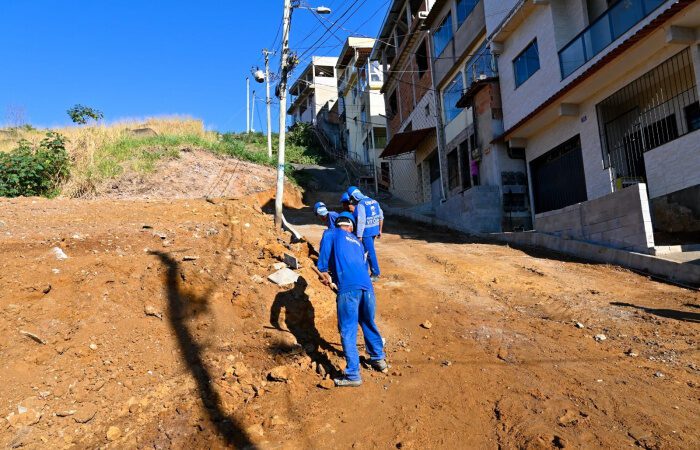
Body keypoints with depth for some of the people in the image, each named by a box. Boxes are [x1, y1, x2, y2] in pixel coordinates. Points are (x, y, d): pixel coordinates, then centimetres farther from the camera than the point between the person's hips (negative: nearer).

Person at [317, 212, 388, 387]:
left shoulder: (332, 233, 17)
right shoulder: (357, 242, 32)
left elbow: (326, 242, -7)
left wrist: (323, 270, -6)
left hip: (348, 287, -5)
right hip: (367, 285, 6)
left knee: (348, 331, 2)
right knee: (369, 323, 25)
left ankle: (353, 375, 4)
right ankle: (379, 359, 42)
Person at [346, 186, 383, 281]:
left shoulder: (360, 205, -16)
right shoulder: (374, 201, 9)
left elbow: (361, 222, -21)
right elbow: (381, 217, 13)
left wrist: (359, 236, -18)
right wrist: (380, 230, 20)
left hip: (366, 232, -9)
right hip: (374, 230, 9)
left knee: (370, 252, 0)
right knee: (364, 250, 19)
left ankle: (375, 274, 8)